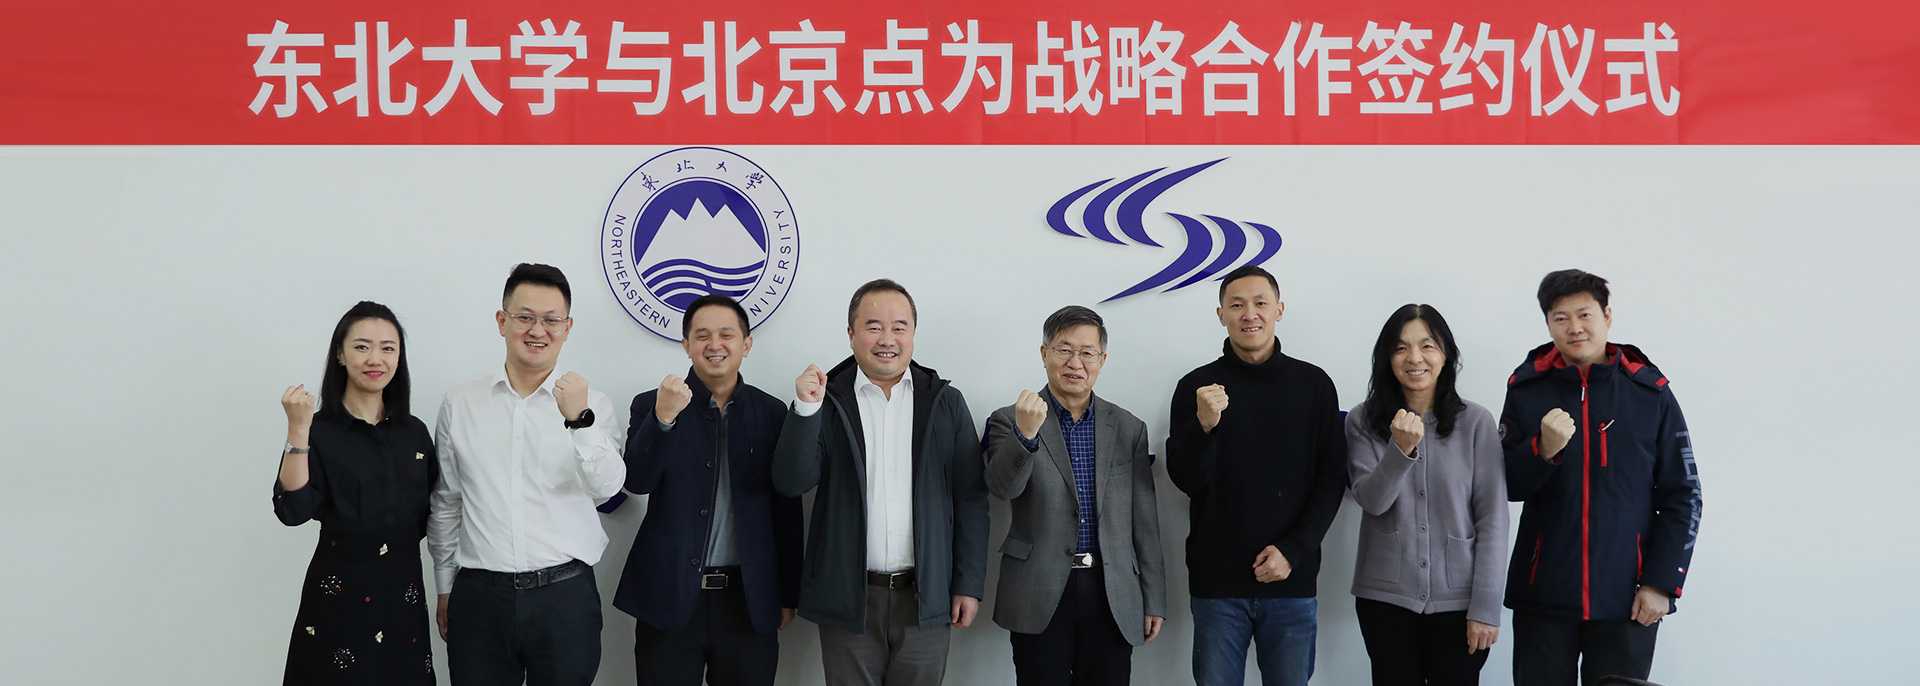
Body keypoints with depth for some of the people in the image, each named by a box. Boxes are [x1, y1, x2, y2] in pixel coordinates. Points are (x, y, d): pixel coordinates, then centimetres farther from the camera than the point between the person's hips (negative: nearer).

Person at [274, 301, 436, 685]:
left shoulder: (415, 433, 7)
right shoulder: (319, 432, -5)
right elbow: (292, 510, -19)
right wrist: (298, 430, -23)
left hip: (404, 597, 4)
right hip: (339, 596, -4)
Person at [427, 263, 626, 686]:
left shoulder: (591, 405, 2)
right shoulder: (460, 404, 8)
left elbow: (606, 486, -13)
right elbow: (446, 505, 14)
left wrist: (579, 420, -25)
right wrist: (445, 589, 15)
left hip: (565, 598, -1)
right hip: (479, 598, 1)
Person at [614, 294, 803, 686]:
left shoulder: (772, 414, 6)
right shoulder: (652, 406, 3)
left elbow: (787, 512, 8)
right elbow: (636, 481, -12)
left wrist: (788, 595, 8)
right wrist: (663, 418, -26)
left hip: (750, 604, 1)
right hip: (670, 597, -1)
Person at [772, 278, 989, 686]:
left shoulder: (946, 403, 5)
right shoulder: (828, 399, 2)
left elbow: (971, 499, 4)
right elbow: (791, 483, -7)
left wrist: (969, 585, -1)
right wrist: (805, 409, -20)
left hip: (926, 599, 1)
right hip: (848, 600, -1)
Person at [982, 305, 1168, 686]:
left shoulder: (1128, 429, 9)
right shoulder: (1010, 421, 2)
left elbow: (1145, 522, 10)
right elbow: (1001, 486, -16)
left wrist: (1153, 600, 9)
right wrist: (1025, 434, -34)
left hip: (1112, 598, 2)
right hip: (1040, 598, -2)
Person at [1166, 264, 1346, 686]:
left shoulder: (1314, 385, 4)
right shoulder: (1197, 387, 1)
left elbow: (1331, 479, 3)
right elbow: (1185, 479, -5)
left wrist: (1293, 550, -8)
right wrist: (1204, 425, -24)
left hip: (1292, 579, 1)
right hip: (1217, 582, 0)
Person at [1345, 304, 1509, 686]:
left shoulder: (1476, 422, -2)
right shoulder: (1364, 421, 2)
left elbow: (1492, 518, -3)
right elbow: (1371, 500, -8)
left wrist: (1485, 607, -7)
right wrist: (1401, 448, -25)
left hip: (1458, 603, 0)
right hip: (1385, 599, 1)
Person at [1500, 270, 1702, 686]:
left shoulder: (1649, 391, 1)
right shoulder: (1526, 389, 3)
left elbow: (1682, 495, 3)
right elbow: (1505, 486, 3)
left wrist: (1662, 583, -4)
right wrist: (1543, 450, -16)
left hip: (1627, 601, 0)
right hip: (1543, 593, 1)